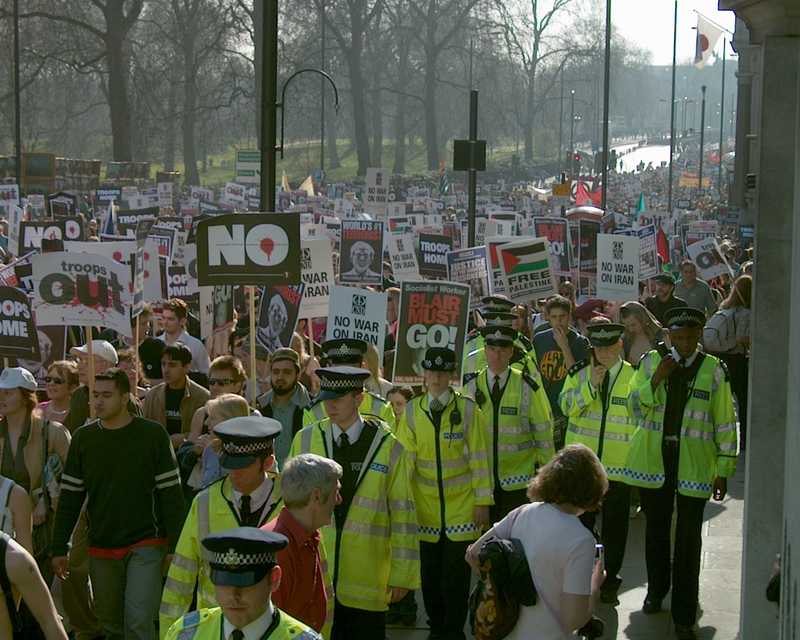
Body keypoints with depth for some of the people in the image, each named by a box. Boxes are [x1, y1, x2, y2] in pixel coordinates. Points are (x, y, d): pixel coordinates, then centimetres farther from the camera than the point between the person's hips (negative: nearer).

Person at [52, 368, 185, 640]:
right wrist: (59, 549, 4)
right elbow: (69, 497, 7)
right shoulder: (83, 438, 3)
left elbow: (171, 493, -4)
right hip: (101, 548, 4)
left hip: (146, 545, -4)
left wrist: (175, 546, -8)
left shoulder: (153, 434, -5)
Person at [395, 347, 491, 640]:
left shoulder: (468, 408, -5)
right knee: (430, 573, 9)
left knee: (456, 575, 2)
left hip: (461, 506, -2)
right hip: (424, 506, 2)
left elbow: (479, 457, -4)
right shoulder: (412, 411, 1)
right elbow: (406, 459, 3)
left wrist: (483, 501, -5)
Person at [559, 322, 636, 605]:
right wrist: (591, 384, -20)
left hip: (618, 465, -1)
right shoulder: (579, 373, 3)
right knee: (580, 522, 9)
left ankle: (609, 582, 21)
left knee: (615, 525, 8)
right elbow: (567, 406, -9)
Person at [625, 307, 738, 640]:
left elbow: (725, 422, 0)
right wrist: (656, 379, -17)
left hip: (693, 463, -2)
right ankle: (656, 591, 40)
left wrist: (723, 470, 0)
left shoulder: (713, 369, -4)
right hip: (653, 459, 2)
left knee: (689, 538, -1)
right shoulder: (651, 361, 1)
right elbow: (634, 408, -3)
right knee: (656, 529, 17)